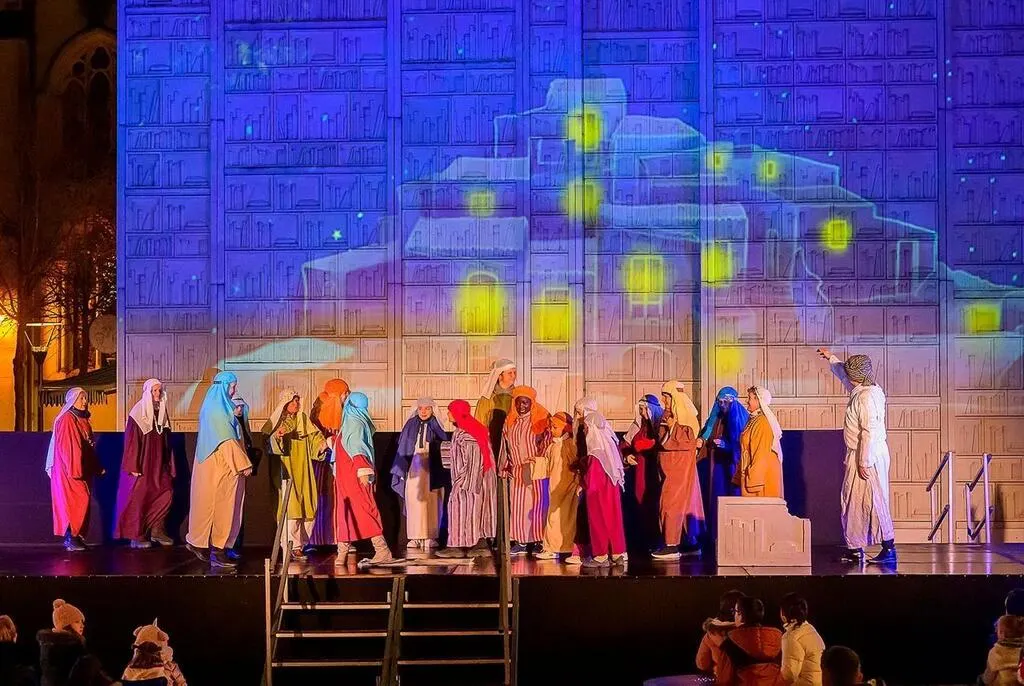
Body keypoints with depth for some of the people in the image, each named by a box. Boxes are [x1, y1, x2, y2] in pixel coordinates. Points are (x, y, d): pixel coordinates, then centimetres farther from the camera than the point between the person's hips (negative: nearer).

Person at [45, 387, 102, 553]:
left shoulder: (84, 420, 16)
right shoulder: (66, 420, -10)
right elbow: (65, 447, -17)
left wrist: (97, 468, 17)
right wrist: (74, 469, -22)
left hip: (83, 470, 8)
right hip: (69, 470, -8)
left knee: (81, 503, 6)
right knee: (72, 503, -11)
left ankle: (76, 537, 9)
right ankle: (70, 539, -11)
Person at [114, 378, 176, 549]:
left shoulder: (161, 413, 10)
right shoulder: (138, 413, -9)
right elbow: (131, 442, -12)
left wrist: (169, 465, 12)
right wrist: (133, 467, -17)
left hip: (158, 464, 6)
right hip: (141, 465, -6)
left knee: (166, 493, -2)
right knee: (138, 498, -1)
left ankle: (157, 530, 10)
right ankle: (136, 536, 6)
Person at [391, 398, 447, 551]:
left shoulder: (436, 427, 1)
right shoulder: (411, 425, 6)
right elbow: (402, 448, 7)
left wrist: (442, 471, -11)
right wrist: (400, 470, 3)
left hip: (431, 469, -1)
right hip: (414, 468, 1)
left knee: (431, 503, -1)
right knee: (414, 502, 0)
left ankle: (430, 536, 5)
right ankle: (416, 537, 6)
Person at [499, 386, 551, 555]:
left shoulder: (541, 420, -4)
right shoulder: (510, 422, 11)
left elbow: (547, 443, -7)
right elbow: (504, 446, 15)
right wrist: (504, 467, 10)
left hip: (537, 471, -5)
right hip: (516, 471, 5)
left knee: (537, 506, -3)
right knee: (517, 506, 4)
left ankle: (539, 541, 4)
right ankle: (520, 541, 10)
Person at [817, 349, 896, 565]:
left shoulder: (866, 397, -20)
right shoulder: (861, 391, 9)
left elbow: (870, 432, -24)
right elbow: (844, 377, 31)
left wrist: (864, 462, -23)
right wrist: (830, 358, 40)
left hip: (868, 457, -10)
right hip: (857, 456, 10)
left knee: (873, 501, -5)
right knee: (851, 502, 12)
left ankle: (889, 549, 1)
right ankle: (854, 549, 17)